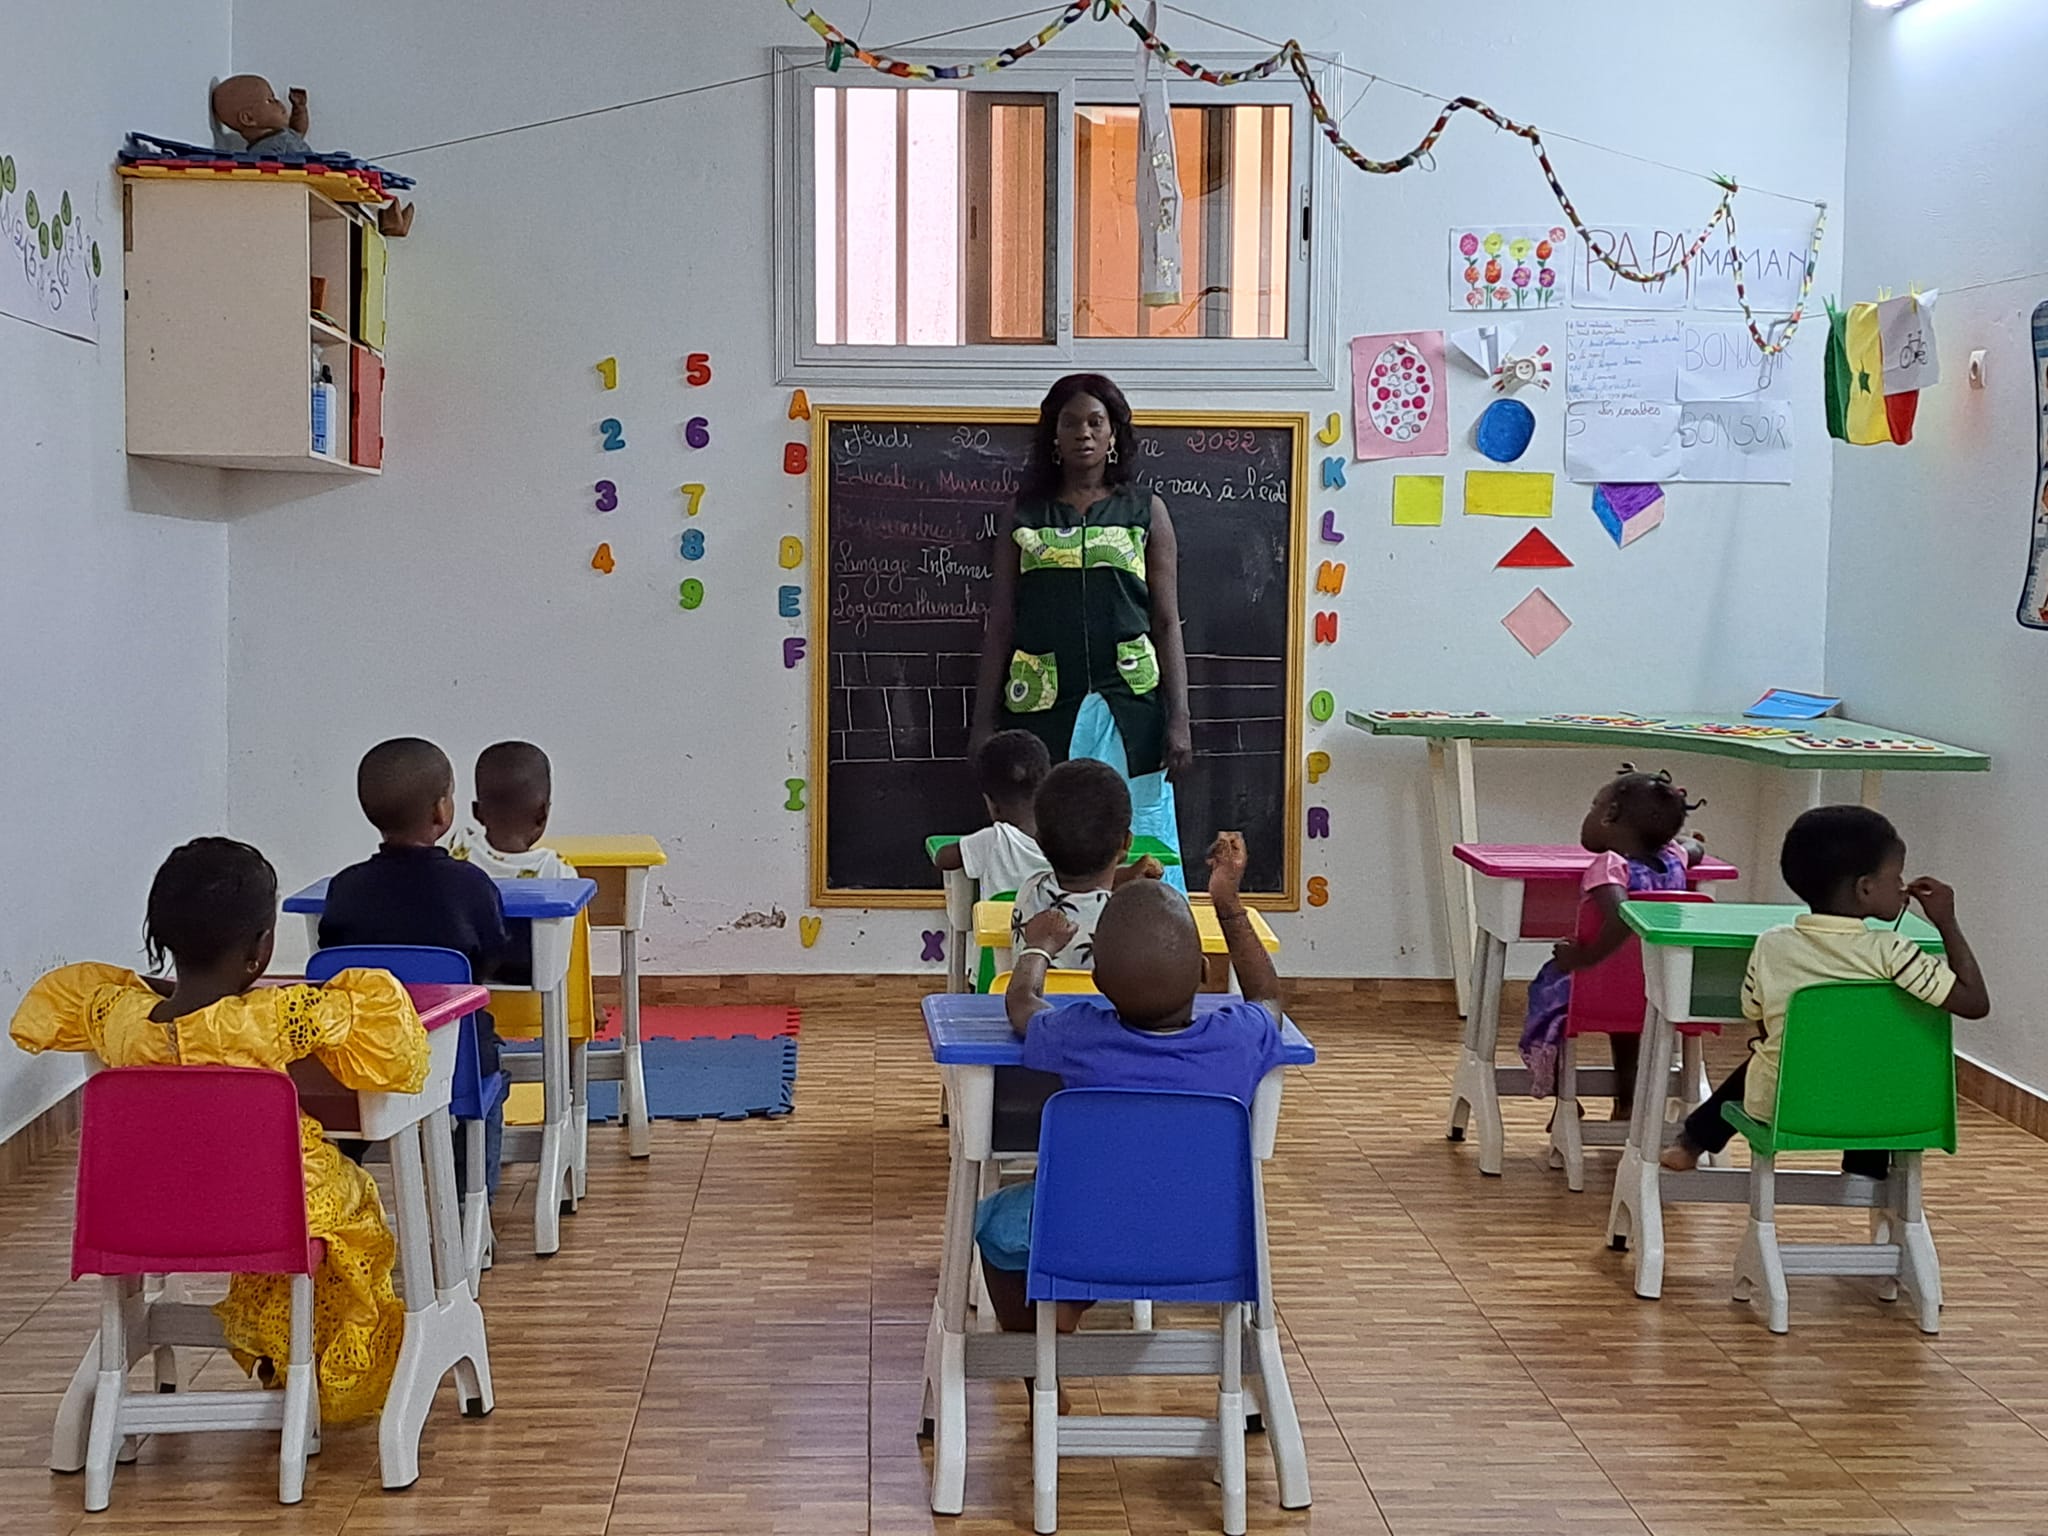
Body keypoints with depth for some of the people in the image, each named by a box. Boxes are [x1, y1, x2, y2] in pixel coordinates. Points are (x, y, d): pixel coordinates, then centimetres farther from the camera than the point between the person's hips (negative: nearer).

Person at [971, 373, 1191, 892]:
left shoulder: (1146, 512, 9)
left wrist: (1178, 719, -3)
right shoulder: (1024, 515, 11)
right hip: (1043, 706, 1)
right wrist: (983, 722, 4)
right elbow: (1001, 626, 10)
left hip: (1127, 705, -1)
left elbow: (1167, 622, 5)